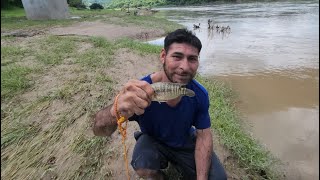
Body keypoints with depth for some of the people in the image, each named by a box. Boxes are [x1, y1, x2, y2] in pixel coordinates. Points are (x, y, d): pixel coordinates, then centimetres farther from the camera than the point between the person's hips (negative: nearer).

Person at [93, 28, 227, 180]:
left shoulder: (200, 94, -23)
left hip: (186, 142, 3)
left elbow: (203, 135, -12)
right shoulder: (141, 90, -33)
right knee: (143, 168, -31)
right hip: (153, 141, -2)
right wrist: (116, 110, -65)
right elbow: (99, 130, -40)